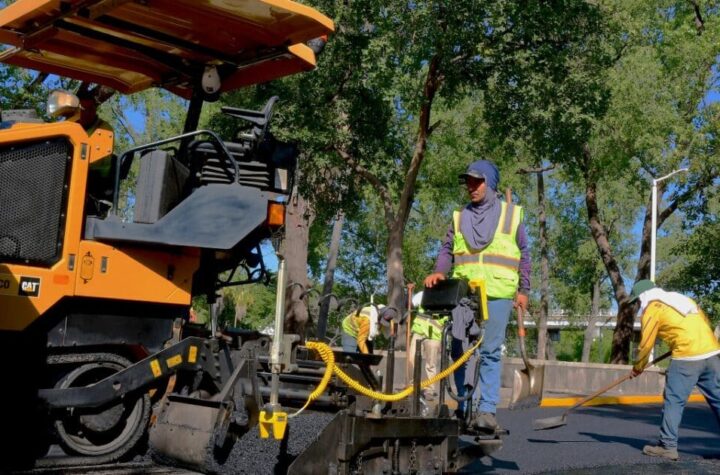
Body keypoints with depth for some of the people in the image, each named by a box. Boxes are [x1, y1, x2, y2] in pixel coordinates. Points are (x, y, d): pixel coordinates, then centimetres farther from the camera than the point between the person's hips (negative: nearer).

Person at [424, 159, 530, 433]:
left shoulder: (511, 214, 10)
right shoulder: (460, 216, 16)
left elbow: (524, 255, 12)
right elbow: (447, 249, 14)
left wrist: (523, 290, 6)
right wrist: (439, 272, -5)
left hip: (498, 292, -3)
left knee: (490, 352, -7)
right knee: (460, 350, 2)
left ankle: (487, 410, -5)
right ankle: (465, 405, 11)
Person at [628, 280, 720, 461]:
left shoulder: (652, 308, 3)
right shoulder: (681, 298, 24)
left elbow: (646, 344, 5)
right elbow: (704, 322, 24)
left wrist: (638, 368, 18)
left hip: (687, 358, -7)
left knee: (673, 401, 1)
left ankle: (668, 446, 2)